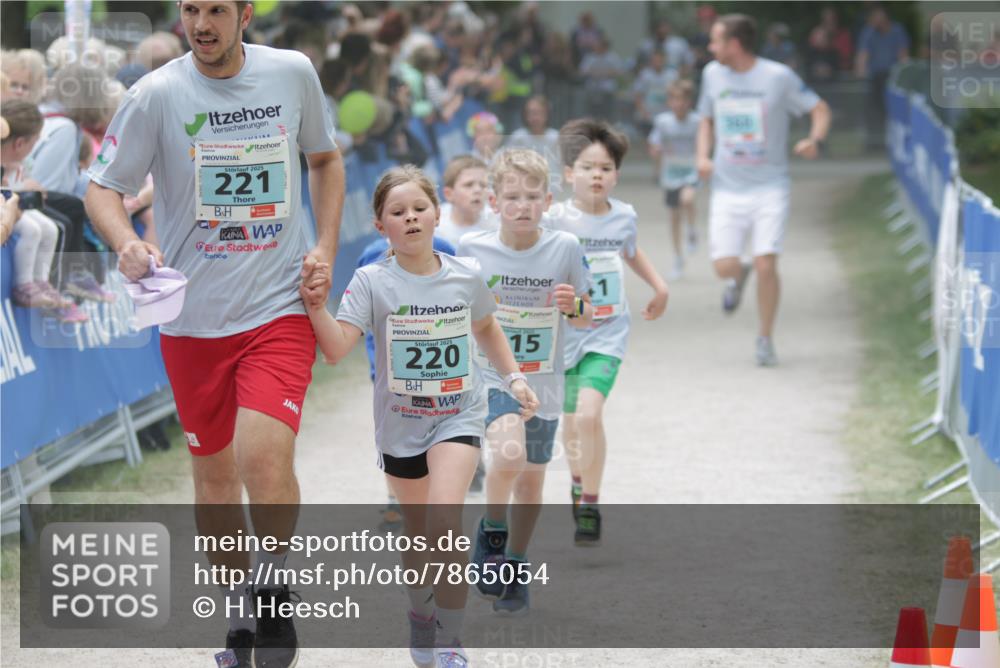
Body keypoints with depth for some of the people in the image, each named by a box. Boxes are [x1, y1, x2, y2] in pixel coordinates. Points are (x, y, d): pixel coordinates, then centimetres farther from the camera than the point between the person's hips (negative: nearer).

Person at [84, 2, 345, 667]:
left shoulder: (293, 73, 0)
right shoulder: (158, 94, -7)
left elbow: (325, 158, 17)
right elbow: (103, 187, -3)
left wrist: (326, 249, 5)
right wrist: (128, 242, -24)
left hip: (280, 306, -1)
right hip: (193, 318, 1)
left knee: (266, 457, -19)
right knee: (214, 470, 9)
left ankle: (274, 591, 5)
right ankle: (238, 608, 31)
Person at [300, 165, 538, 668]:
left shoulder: (465, 276, -4)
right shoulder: (372, 283, -10)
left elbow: (486, 328, 18)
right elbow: (336, 349, -21)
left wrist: (514, 378, 11)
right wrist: (316, 306, -35)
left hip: (457, 418, -1)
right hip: (400, 422, 1)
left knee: (444, 522, -22)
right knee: (417, 531, 16)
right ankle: (421, 615, 46)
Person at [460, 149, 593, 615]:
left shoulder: (565, 248, -6)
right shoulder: (471, 248, -7)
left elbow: (586, 319, 4)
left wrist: (574, 305, -17)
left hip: (543, 383, 2)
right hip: (490, 375, -2)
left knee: (531, 480, 11)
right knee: (509, 453, -28)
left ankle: (516, 570, 33)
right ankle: (491, 536, -1)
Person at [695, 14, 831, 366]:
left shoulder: (778, 76, -9)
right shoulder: (713, 74, 4)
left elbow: (820, 109, 1)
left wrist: (814, 140, -19)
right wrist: (703, 155, 1)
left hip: (770, 186, -3)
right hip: (727, 188, 3)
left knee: (766, 265, -13)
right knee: (723, 266, -8)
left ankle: (765, 340, 7)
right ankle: (739, 275, 31)